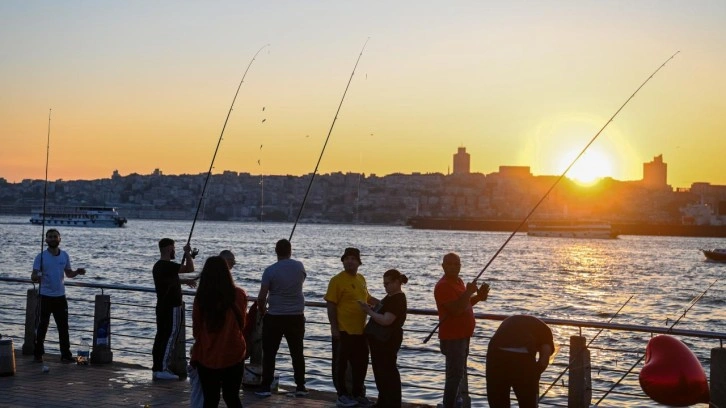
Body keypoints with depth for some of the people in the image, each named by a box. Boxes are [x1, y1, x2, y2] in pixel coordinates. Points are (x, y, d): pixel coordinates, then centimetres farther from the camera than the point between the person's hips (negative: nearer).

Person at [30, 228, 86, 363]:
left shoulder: (64, 255, 5)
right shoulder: (41, 256, -6)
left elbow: (68, 273, 14)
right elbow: (33, 276, -9)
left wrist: (77, 272, -7)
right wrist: (38, 277, -33)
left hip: (60, 296, 3)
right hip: (45, 296, -3)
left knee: (63, 326, 6)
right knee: (42, 326, 3)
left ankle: (66, 354, 12)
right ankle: (38, 353, 15)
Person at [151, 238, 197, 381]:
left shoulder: (158, 266, 14)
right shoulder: (168, 265, -18)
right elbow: (190, 269, -24)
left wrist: (184, 281, 31)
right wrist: (187, 253, -11)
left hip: (162, 307, 10)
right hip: (172, 308, -10)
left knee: (161, 336, 11)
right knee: (170, 337, -5)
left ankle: (156, 369, 14)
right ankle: (162, 369, -5)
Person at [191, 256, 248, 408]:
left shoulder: (201, 297, -11)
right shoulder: (239, 294, -8)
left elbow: (196, 329, -1)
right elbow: (242, 324, 5)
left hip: (207, 357, -1)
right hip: (233, 355, 1)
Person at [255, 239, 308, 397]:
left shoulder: (270, 270, -12)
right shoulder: (299, 266, -2)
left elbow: (261, 297, -13)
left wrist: (262, 311, 6)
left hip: (274, 317, -3)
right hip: (296, 316, 3)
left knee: (269, 353, 7)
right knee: (297, 353, 12)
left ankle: (265, 387, 7)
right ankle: (300, 387, 15)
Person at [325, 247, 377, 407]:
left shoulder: (361, 279, 11)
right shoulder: (337, 280, -12)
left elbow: (367, 298, 26)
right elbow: (331, 305, -14)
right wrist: (334, 328, -17)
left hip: (360, 330, 7)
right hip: (343, 331, -7)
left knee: (360, 364, 15)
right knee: (341, 364, 4)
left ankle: (358, 394, 28)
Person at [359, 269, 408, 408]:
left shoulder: (398, 300, -18)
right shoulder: (390, 297, 14)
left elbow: (386, 320, -26)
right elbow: (381, 313, 18)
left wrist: (369, 311, -17)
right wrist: (370, 308, 1)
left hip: (388, 341, -10)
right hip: (379, 339, 10)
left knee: (387, 371, -3)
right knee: (379, 370, 16)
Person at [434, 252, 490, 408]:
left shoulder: (458, 281, 10)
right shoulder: (443, 285, -21)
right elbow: (456, 309, -29)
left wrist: (478, 297, 4)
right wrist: (469, 292, -29)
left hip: (462, 335, 10)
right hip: (452, 337, -10)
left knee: (459, 373, 21)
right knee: (455, 375, -9)